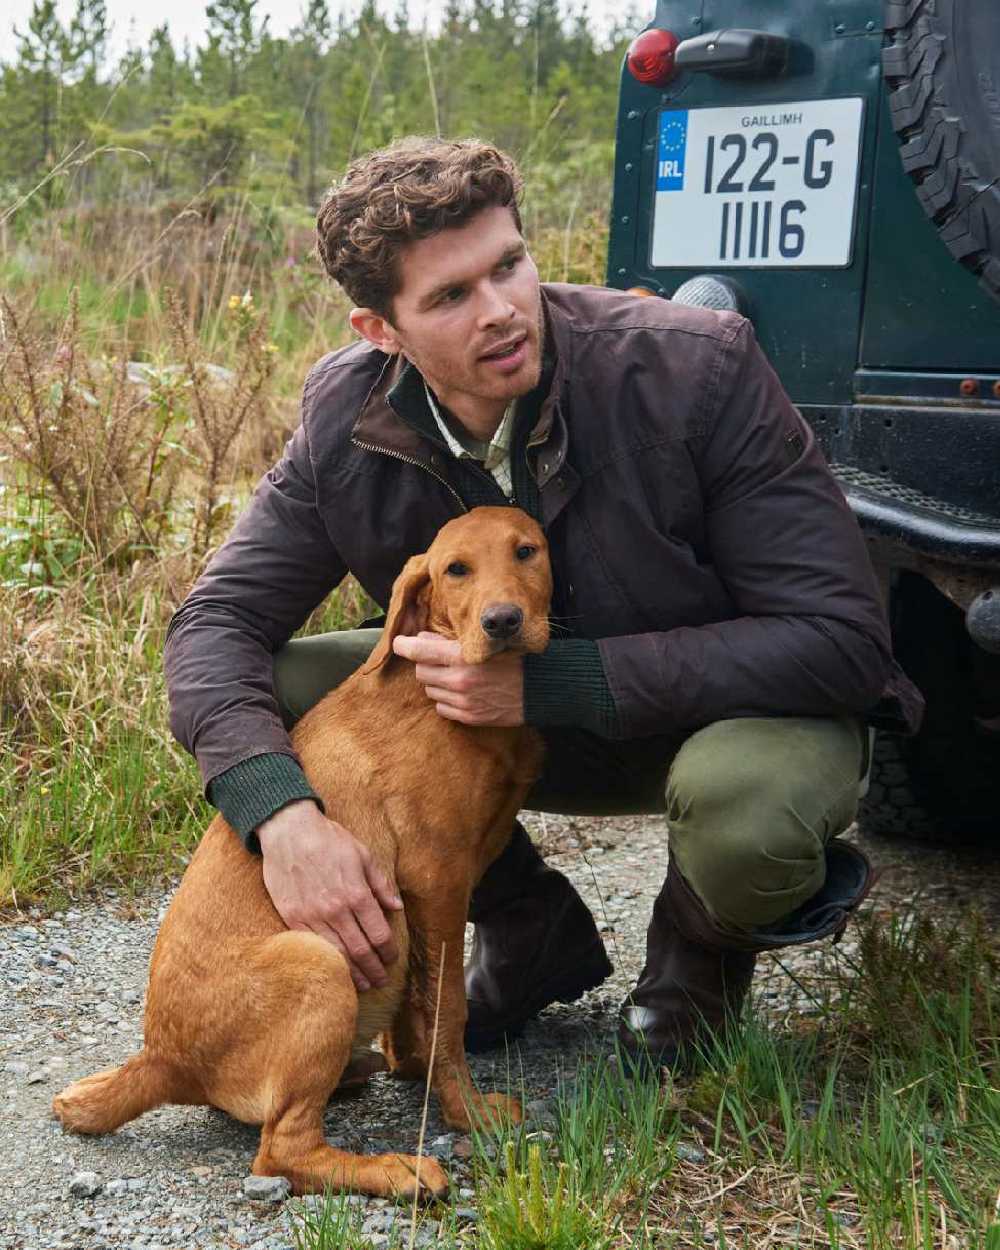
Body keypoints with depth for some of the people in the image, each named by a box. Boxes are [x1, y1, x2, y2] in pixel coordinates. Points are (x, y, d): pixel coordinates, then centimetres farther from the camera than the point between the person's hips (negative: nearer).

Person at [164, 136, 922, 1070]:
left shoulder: (697, 367, -28)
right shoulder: (348, 421, -15)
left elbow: (840, 639, -29)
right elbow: (216, 623, -13)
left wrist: (551, 681, -36)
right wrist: (281, 811, -35)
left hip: (745, 713, -4)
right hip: (519, 718, 4)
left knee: (741, 801, -40)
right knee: (277, 693, -16)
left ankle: (699, 950, 1)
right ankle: (530, 934, 6)